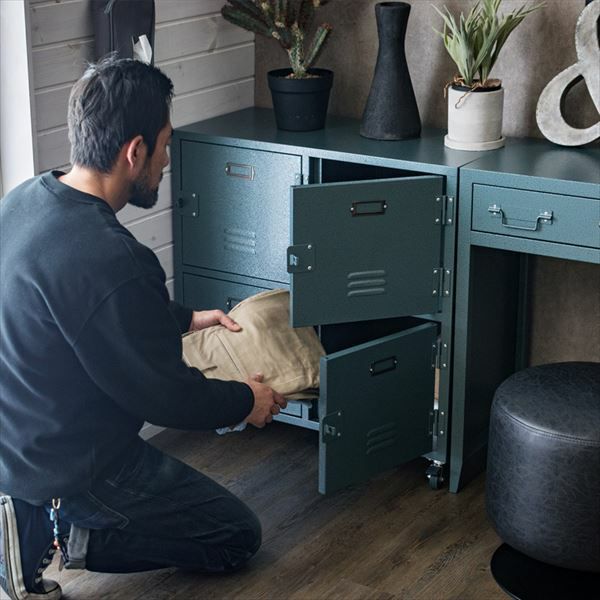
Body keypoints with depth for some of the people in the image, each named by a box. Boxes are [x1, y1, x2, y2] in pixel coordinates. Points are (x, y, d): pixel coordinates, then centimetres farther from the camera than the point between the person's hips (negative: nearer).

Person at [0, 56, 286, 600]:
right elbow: (167, 397, -20)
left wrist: (186, 318, 20)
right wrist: (248, 401, -1)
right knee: (238, 536, 8)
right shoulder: (109, 262, -32)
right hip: (68, 467, -9)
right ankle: (62, 530, -3)